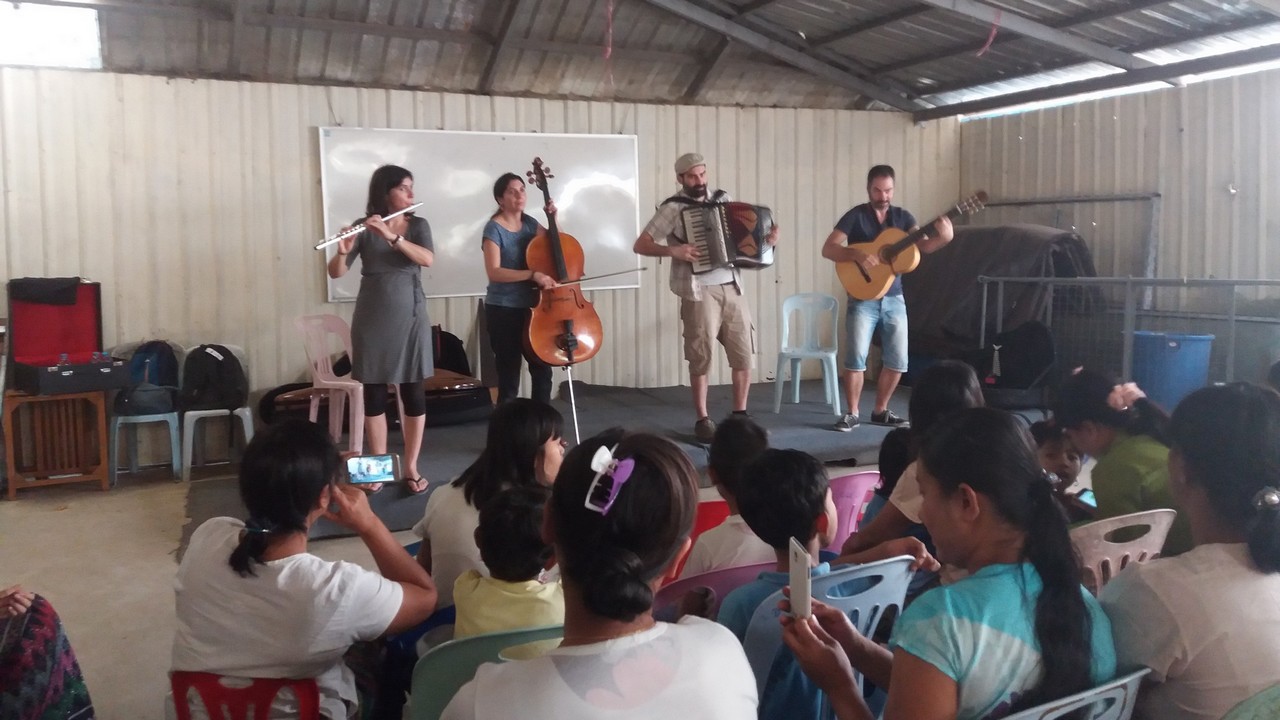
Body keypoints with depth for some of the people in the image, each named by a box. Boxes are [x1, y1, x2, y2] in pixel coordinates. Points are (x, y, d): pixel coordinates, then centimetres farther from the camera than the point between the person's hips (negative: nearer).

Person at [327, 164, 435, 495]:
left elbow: (427, 259, -16)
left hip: (410, 317, 1)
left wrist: (392, 236, -27)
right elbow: (336, 272, -9)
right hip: (372, 318, -1)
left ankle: (411, 467, 14)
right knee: (374, 394, 5)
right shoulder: (365, 229, -2)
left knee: (413, 392, 3)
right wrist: (343, 251, -29)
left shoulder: (418, 225, 3)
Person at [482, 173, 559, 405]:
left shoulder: (529, 223, 7)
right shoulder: (494, 228, -12)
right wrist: (533, 275, -30)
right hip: (503, 310, -6)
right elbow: (494, 272, -23)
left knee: (542, 371, 11)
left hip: (530, 307, 6)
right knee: (509, 379, -2)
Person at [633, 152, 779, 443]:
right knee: (701, 358, 1)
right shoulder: (673, 208, -4)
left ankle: (740, 414, 19)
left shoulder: (723, 199, 11)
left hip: (733, 288, 5)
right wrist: (673, 250, -21)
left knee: (744, 354, 5)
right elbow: (640, 245, -7)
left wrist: (767, 238, 1)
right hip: (699, 292, -5)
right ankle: (703, 419, 14)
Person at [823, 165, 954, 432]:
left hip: (894, 298, 4)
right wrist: (857, 255, -28)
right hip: (863, 298, -4)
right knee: (856, 357, -9)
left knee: (898, 360, 4)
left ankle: (880, 411, 18)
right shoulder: (856, 216, -4)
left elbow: (923, 245, -5)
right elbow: (828, 249, -12)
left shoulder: (902, 216, 7)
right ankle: (852, 413, 3)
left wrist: (944, 237, -26)